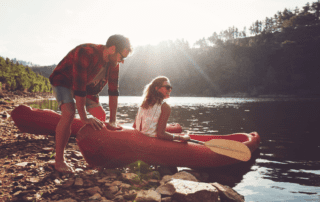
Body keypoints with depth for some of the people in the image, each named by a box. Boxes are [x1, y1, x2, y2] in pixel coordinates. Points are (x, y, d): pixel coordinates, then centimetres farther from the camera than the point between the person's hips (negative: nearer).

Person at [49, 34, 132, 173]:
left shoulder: (113, 62, -15)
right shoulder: (85, 53, -38)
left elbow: (113, 90, -14)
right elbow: (79, 88, -39)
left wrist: (112, 121, -18)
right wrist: (84, 118, -37)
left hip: (87, 85, 7)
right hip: (63, 81, -7)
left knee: (101, 115, 1)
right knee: (69, 112, -29)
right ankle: (59, 161, -19)